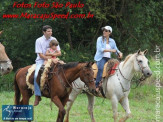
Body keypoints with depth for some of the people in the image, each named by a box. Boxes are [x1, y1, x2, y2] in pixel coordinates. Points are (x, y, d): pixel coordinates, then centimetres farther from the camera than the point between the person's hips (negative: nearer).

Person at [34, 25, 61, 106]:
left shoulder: (53, 40, 7)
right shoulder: (39, 41, -4)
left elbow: (59, 53, 4)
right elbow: (40, 55, -9)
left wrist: (53, 54, -16)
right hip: (41, 60, -3)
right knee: (36, 75, -28)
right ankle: (37, 96, -22)